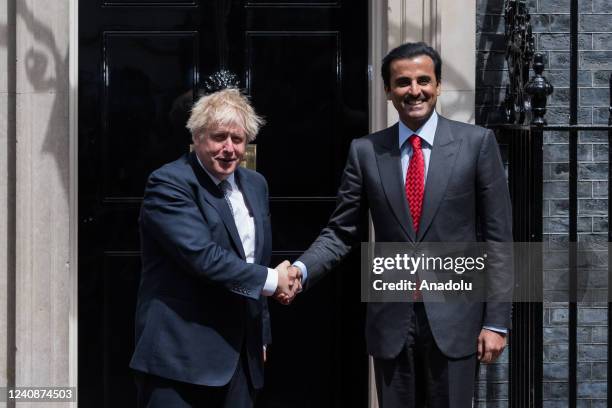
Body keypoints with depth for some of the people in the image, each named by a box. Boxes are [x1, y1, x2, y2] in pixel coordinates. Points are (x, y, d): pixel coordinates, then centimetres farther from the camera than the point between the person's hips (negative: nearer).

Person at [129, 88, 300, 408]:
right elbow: (202, 255, -21)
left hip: (240, 355, 7)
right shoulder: (168, 184, -11)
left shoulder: (255, 185, 14)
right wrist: (270, 280, -11)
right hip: (180, 355, -7)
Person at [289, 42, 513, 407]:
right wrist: (301, 270, -14)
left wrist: (497, 321, -5)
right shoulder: (366, 151, 4)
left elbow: (498, 238, -2)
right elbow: (341, 232, 5)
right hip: (390, 321, 2)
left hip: (454, 320, -2)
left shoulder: (477, 143, -2)